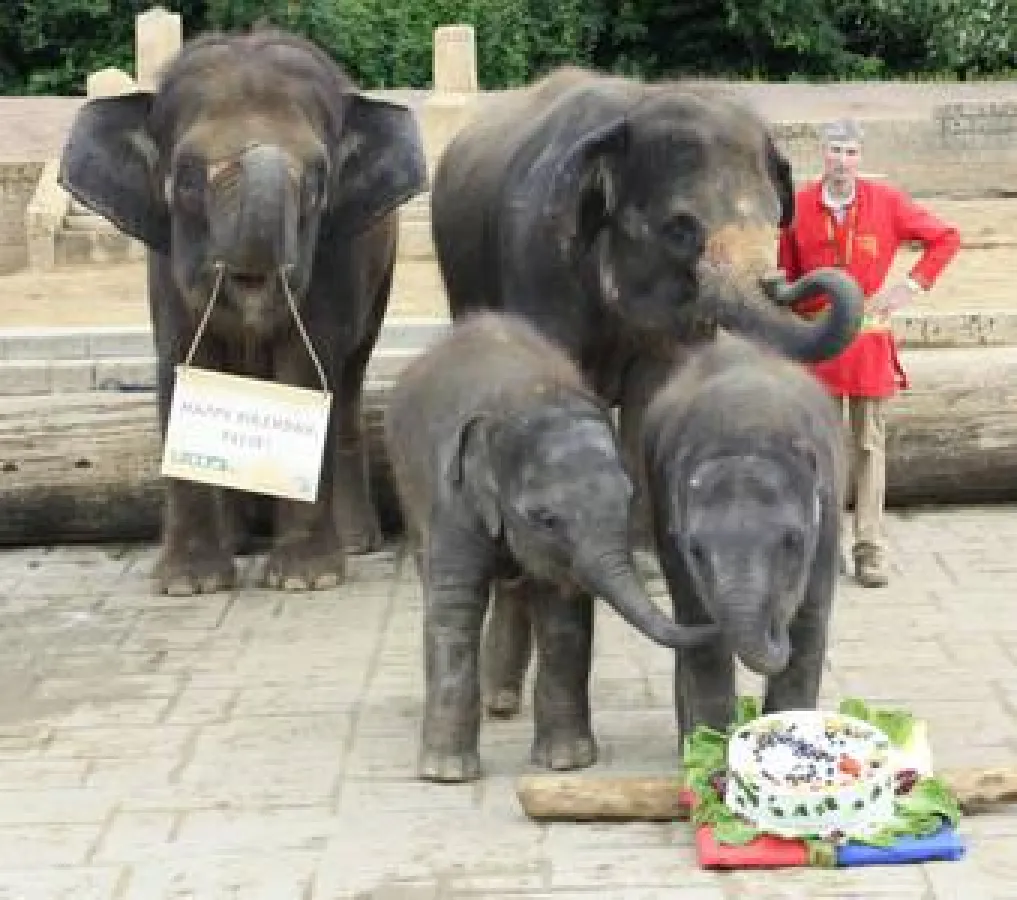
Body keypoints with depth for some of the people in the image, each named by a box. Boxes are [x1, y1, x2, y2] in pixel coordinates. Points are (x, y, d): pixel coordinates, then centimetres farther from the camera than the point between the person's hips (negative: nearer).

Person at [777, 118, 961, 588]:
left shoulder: (885, 201, -3)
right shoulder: (799, 206, -1)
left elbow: (946, 237, 7)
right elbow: (788, 274, 10)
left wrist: (912, 285, -1)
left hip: (868, 336, -1)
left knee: (870, 446, 0)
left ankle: (870, 550, 2)